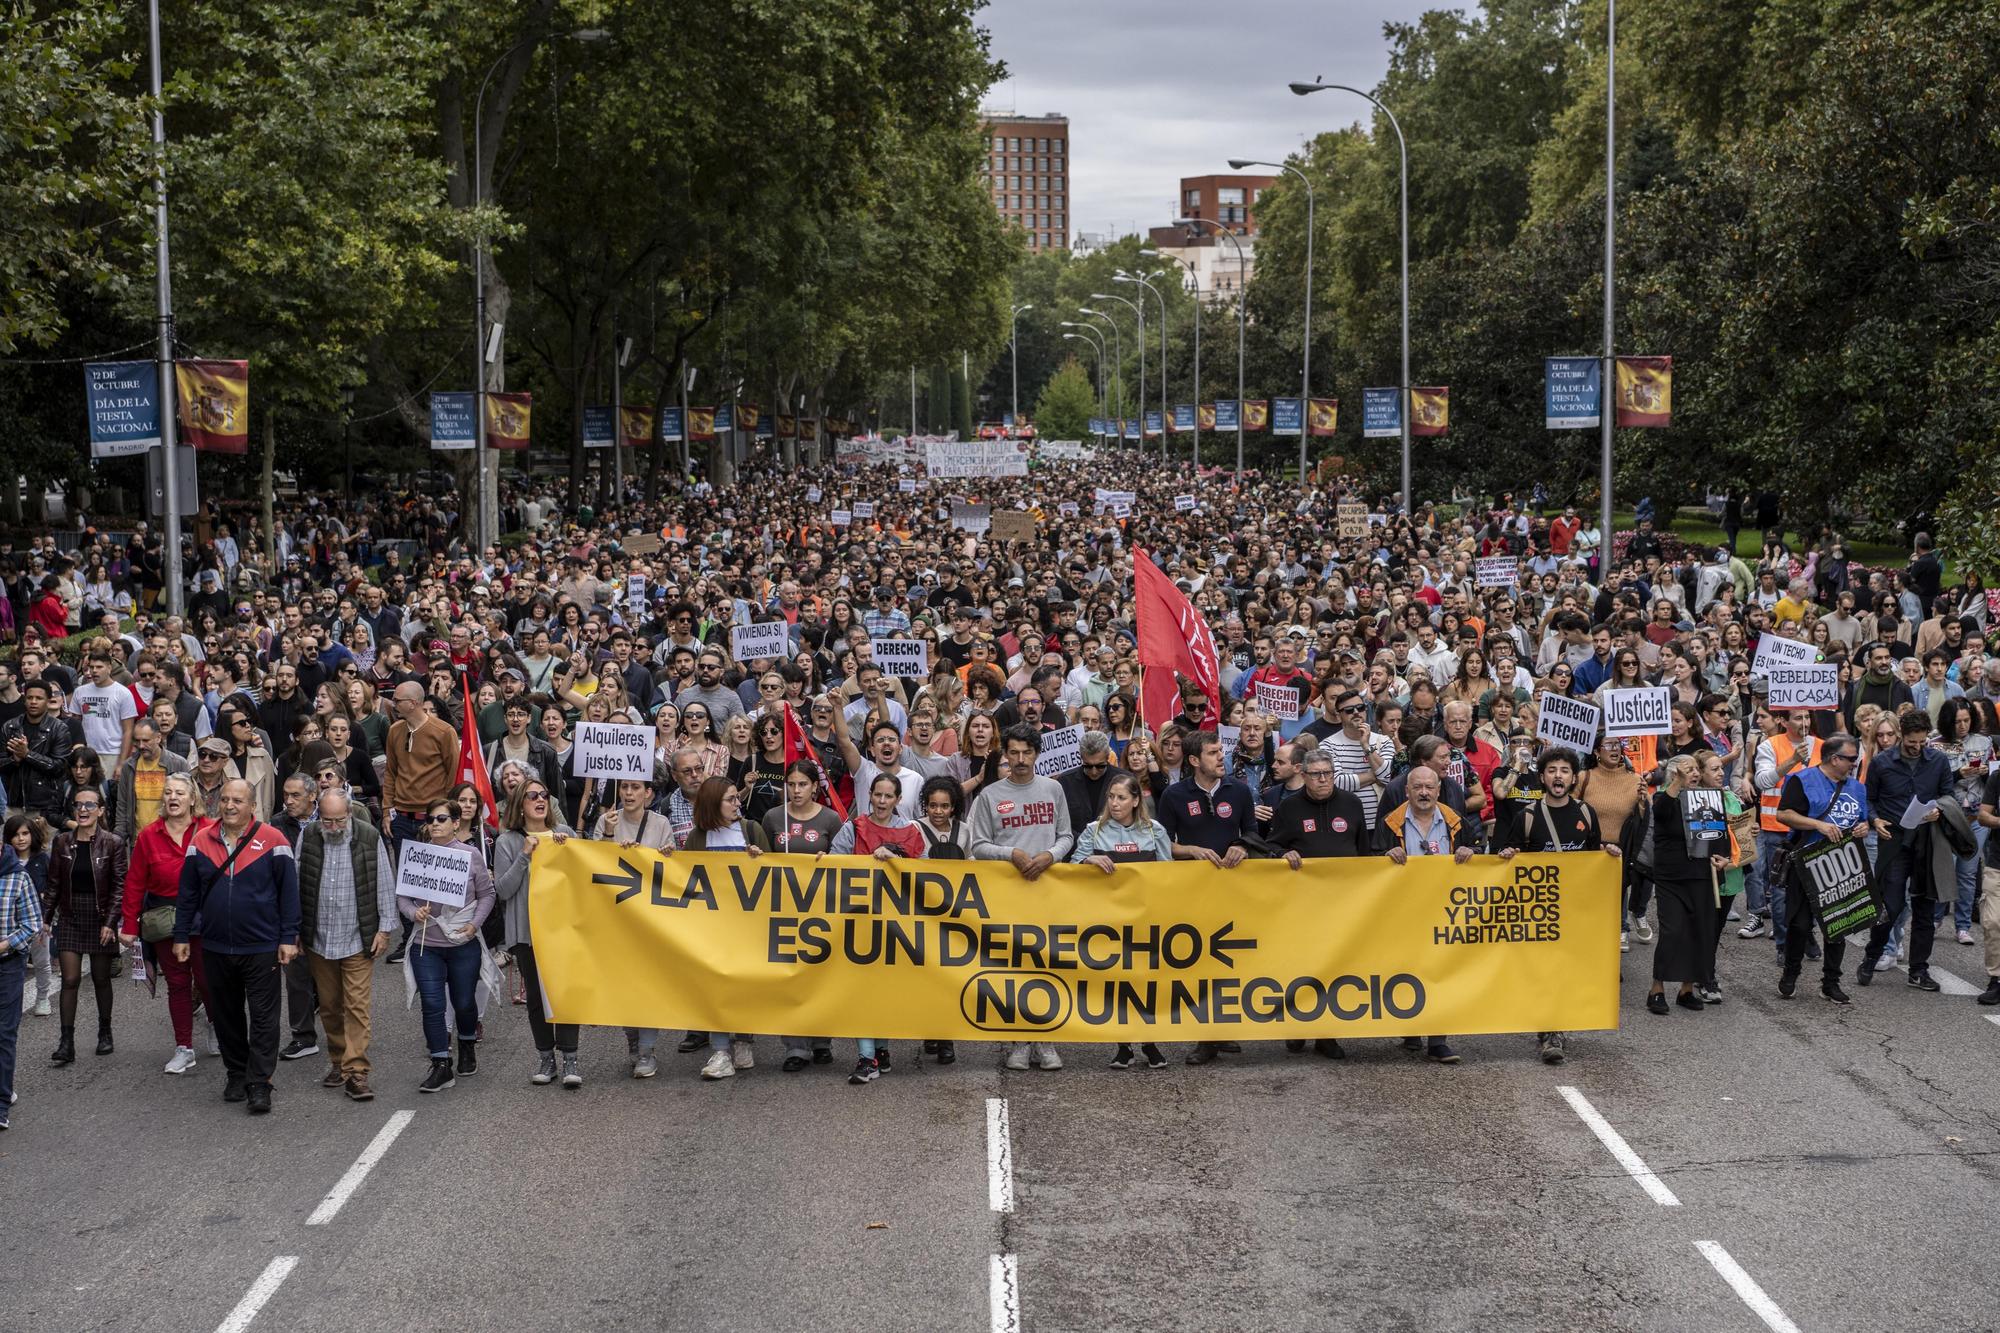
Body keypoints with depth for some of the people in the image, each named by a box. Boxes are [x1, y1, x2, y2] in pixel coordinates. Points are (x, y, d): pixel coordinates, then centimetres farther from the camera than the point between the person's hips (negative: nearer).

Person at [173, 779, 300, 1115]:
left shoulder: (272, 841, -6)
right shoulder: (201, 841, 3)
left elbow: (289, 892, -3)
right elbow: (187, 893, 9)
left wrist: (288, 938, -6)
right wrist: (181, 936, 8)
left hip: (262, 948, -4)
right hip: (215, 948, 4)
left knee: (263, 1018, -3)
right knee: (225, 1016, 13)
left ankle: (259, 1086, -1)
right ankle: (236, 1073, 27)